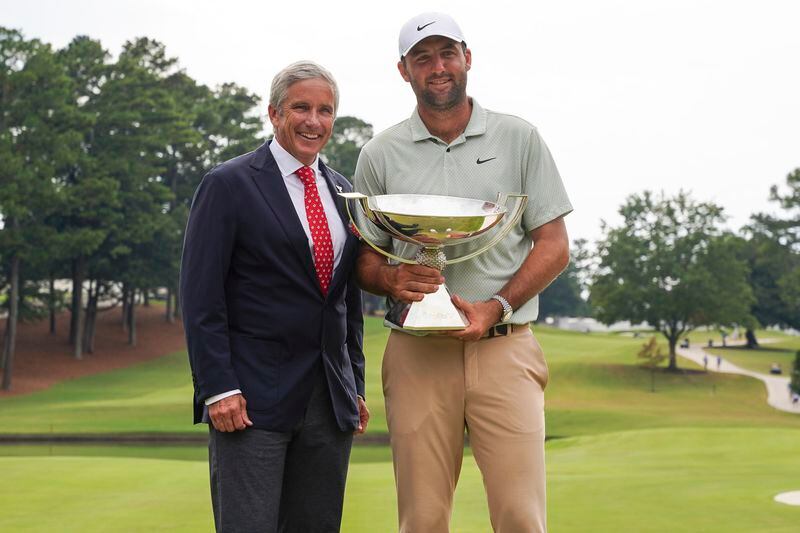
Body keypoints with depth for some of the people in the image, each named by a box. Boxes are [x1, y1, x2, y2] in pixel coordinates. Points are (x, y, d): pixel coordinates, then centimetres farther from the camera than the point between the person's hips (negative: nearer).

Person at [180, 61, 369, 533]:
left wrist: (356, 386, 14)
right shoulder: (228, 185, -4)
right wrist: (218, 388, -15)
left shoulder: (343, 192, 14)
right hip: (254, 396, -6)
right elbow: (201, 296, -8)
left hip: (330, 400, 6)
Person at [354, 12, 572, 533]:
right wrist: (392, 279, -11)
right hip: (417, 353, 1)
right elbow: (363, 259, 13)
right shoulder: (380, 155, 9)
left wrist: (496, 307, -9)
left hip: (505, 349, -1)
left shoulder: (519, 138, 6)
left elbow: (554, 246, 5)